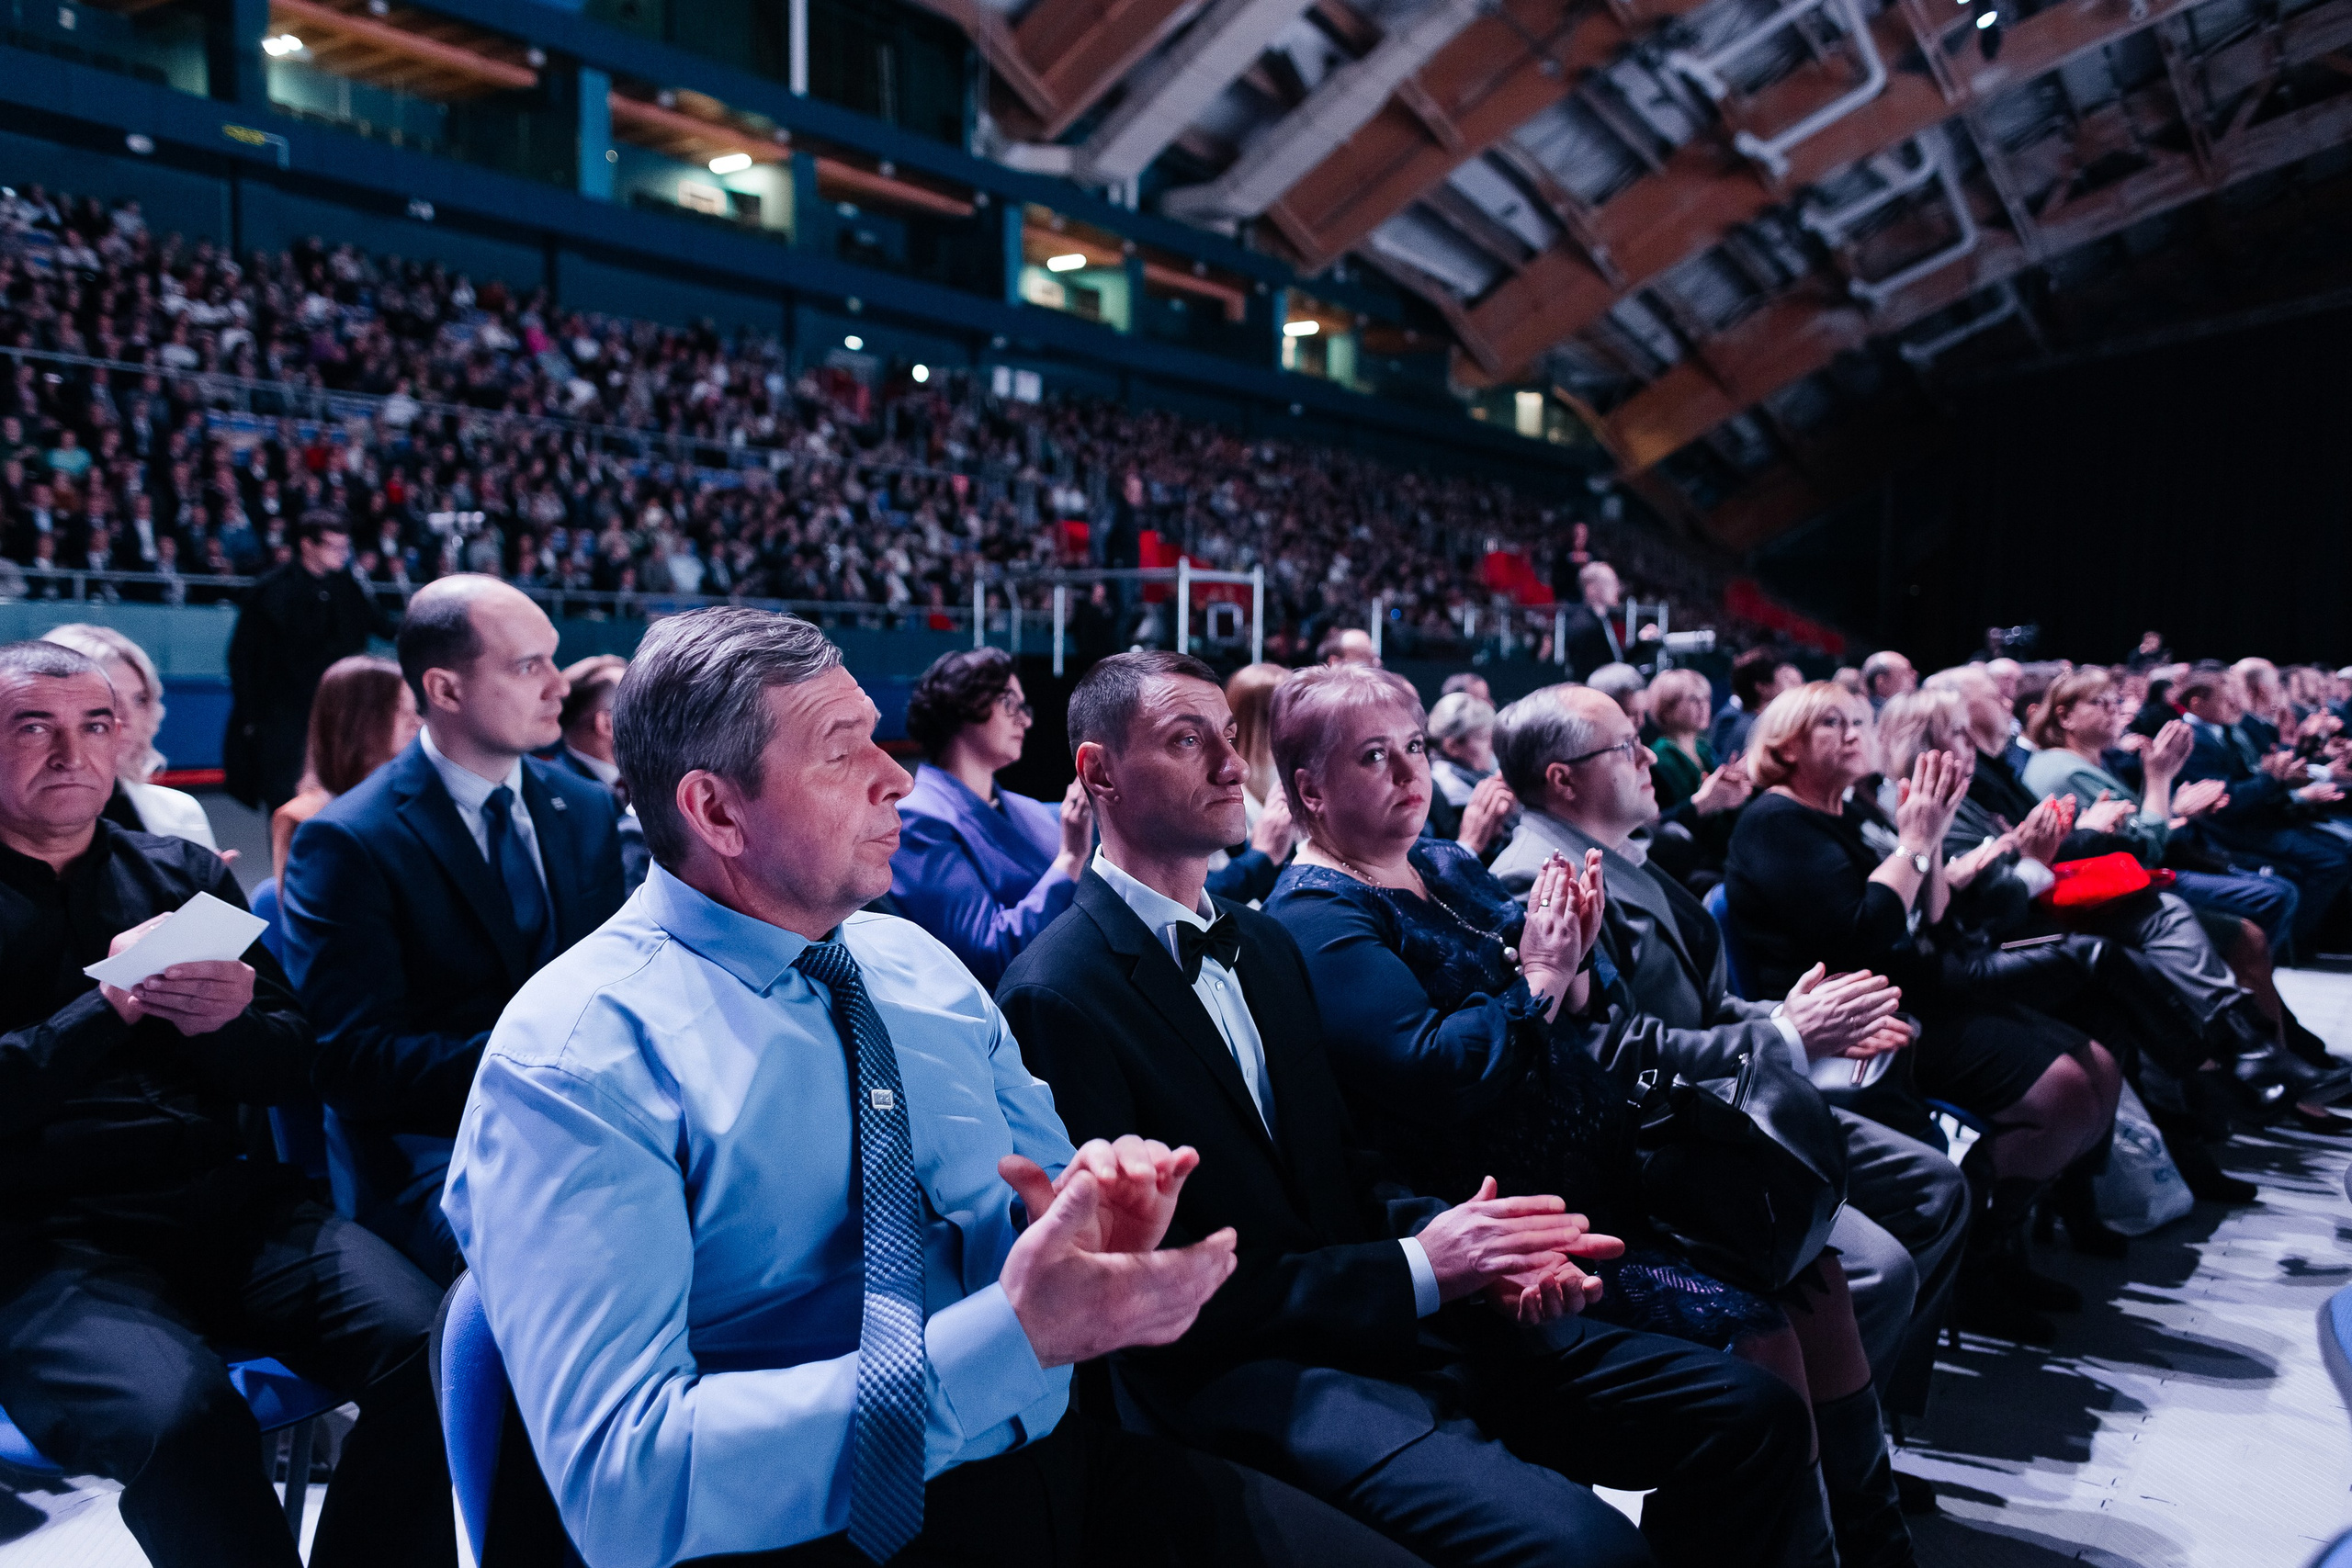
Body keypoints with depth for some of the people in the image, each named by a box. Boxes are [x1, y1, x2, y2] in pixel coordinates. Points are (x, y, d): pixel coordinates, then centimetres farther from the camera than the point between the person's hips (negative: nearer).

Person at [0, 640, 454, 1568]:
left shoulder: (182, 874, 17)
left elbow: (290, 1067, 11)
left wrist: (223, 1023, -10)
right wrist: (107, 1008, -12)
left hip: (226, 1202, 4)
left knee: (429, 1343, -22)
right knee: (179, 1413, -34)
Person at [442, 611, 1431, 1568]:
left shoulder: (920, 965, 8)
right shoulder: (577, 1058, -13)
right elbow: (623, 1481, -21)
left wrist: (1101, 1222, -14)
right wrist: (1012, 1334, -27)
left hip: (1058, 1463, 6)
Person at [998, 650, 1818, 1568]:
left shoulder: (1263, 943, 14)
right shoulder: (1057, 997, -12)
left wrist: (1477, 1252, -4)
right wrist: (1417, 1269, -16)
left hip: (1391, 1312, 8)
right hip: (1246, 1374, -7)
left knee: (1754, 1415, -3)